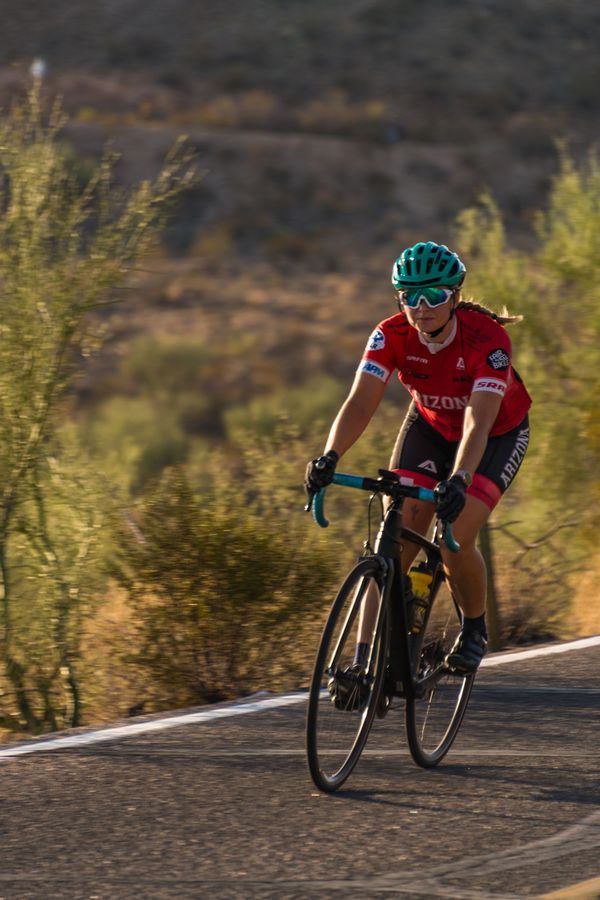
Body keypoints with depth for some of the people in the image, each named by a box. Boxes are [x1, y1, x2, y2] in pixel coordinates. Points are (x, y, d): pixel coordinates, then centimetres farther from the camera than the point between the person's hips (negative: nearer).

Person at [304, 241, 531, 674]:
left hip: (499, 434, -3)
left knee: (455, 542, -20)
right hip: (431, 426, 3)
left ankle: (475, 629, 10)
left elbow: (478, 423, -44)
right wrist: (329, 457, -51)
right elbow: (360, 402, -33)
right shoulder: (392, 336, -25)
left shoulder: (488, 340, -35)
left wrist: (458, 481, -61)